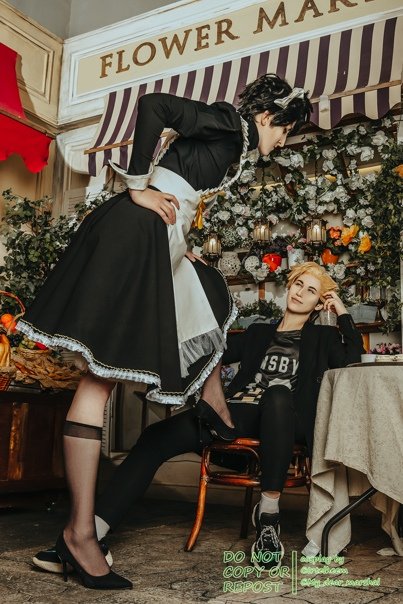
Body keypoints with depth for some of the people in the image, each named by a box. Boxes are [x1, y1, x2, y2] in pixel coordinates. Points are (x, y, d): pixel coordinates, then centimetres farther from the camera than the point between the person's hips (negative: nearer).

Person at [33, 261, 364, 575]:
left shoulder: (322, 337, 20)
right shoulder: (259, 332, 28)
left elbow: (352, 358, 3)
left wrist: (342, 312, 8)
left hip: (284, 420, -3)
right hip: (239, 414, 4)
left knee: (279, 393, -42)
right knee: (157, 436, -20)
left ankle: (269, 513, -29)